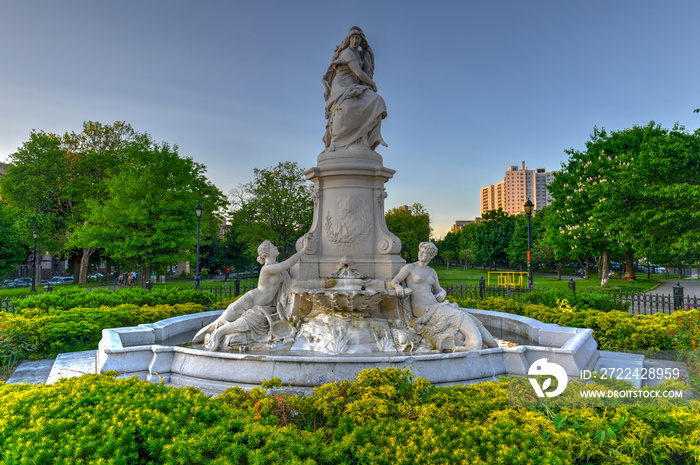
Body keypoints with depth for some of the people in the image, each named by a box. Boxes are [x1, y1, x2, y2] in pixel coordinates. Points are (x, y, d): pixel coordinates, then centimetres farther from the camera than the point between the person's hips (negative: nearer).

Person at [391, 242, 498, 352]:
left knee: (464, 317, -10)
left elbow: (439, 290, 21)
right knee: (458, 317, -21)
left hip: (435, 306, 6)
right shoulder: (409, 267, 1)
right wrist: (400, 287, -28)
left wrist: (443, 292, -4)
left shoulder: (431, 272, 18)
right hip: (422, 310, -6)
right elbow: (394, 281, -4)